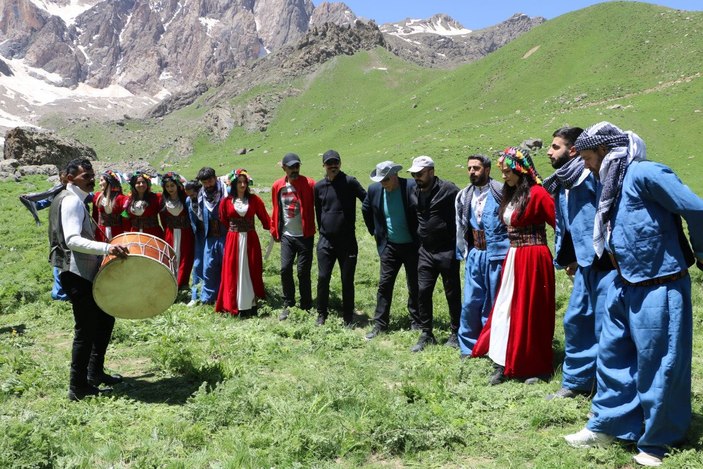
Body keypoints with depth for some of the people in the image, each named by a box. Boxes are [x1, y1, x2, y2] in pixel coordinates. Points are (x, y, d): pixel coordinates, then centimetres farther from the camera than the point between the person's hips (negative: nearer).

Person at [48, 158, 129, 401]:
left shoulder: (73, 199, 17)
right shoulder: (71, 200, -15)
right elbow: (72, 240, -29)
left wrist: (103, 250, 25)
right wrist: (107, 248, -41)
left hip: (83, 271, 10)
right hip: (76, 273, -10)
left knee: (105, 317, 17)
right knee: (86, 329, -4)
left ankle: (95, 372, 27)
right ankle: (78, 387, 7)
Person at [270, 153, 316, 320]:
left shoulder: (309, 184, -8)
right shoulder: (278, 186, 4)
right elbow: (276, 210, 12)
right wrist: (275, 231, 13)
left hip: (305, 236, -3)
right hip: (286, 236, 3)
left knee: (303, 272, 2)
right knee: (285, 269, 0)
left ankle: (306, 308, 15)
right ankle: (288, 305, 16)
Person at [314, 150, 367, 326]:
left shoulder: (350, 182, -6)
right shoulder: (319, 186, 5)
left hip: (347, 241, -2)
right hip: (325, 241, 2)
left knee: (347, 280, 5)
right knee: (323, 278, 3)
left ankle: (348, 317, 19)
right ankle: (322, 314, 20)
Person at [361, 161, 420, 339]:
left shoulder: (412, 187, -18)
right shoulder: (374, 189, -3)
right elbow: (366, 209, 15)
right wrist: (374, 231, 14)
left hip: (412, 245, -3)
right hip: (390, 246, 3)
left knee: (415, 286, 7)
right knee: (384, 284, 4)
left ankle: (416, 324, 22)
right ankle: (379, 324, 12)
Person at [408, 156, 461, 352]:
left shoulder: (448, 190, -13)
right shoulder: (415, 191, 6)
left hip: (447, 251, -5)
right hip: (425, 251, 6)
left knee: (452, 293, 6)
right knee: (423, 291, 4)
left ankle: (455, 333, 21)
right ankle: (426, 334, 17)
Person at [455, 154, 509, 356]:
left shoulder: (501, 193, -8)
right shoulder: (464, 196, 8)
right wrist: (463, 250, 11)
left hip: (496, 254, -4)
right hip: (474, 254, 5)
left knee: (495, 302, 6)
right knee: (470, 302, 8)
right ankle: (468, 345, 21)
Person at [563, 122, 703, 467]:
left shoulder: (644, 173, -18)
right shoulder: (609, 182, 10)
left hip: (658, 287, -9)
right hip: (624, 285, 9)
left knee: (656, 366, 4)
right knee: (612, 355, 14)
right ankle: (606, 426, 28)